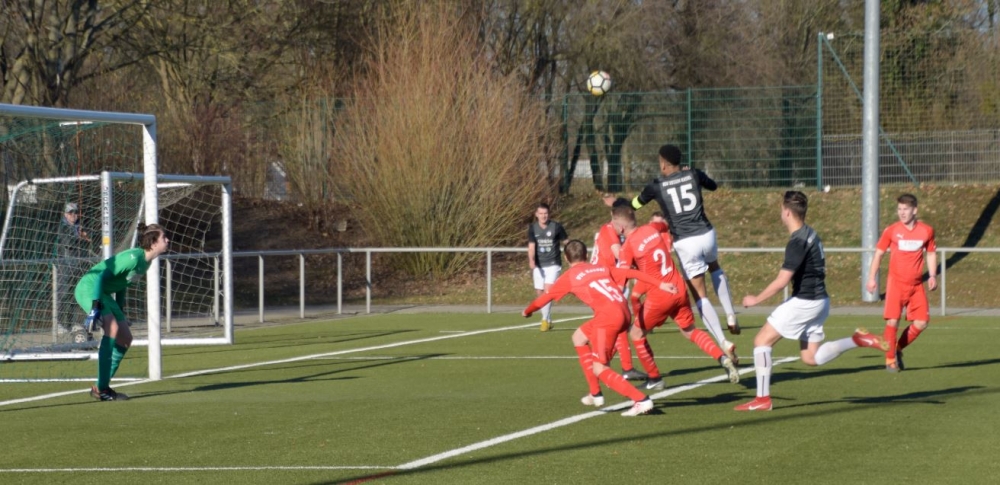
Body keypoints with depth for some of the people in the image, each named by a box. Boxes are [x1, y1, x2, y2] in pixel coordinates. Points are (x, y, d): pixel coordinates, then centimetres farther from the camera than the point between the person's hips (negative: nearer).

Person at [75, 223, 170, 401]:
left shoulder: (145, 262, 6)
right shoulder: (134, 257, -23)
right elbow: (101, 275, -26)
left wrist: (120, 312, 20)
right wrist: (95, 307, -31)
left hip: (104, 293, 10)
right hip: (89, 287, -10)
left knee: (125, 338, 6)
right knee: (113, 328, -28)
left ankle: (102, 387, 14)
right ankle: (101, 389, -26)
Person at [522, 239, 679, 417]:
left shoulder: (570, 277, 11)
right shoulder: (602, 269, 24)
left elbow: (545, 297, 19)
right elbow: (633, 273, 16)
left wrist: (527, 311, 37)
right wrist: (661, 284, 14)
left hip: (608, 316, -7)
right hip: (623, 312, 7)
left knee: (599, 369, -2)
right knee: (578, 337, 27)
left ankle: (641, 400, -15)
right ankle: (595, 394, 30)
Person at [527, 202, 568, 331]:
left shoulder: (556, 227, -8)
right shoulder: (533, 228, -2)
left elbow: (566, 241, 5)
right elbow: (531, 246, -10)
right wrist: (531, 260, -26)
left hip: (553, 264, -3)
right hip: (539, 265, 3)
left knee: (548, 290, -17)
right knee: (539, 292, 7)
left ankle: (545, 320, -13)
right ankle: (547, 320, 22)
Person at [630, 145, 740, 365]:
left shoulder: (657, 186, 0)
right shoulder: (694, 175, 4)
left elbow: (634, 204, 19)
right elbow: (714, 186, 27)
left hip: (684, 243, -3)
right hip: (705, 234, 3)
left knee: (700, 296, 3)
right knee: (715, 269, 35)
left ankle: (724, 343, -10)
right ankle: (731, 316, 21)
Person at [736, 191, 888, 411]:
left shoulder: (798, 242, -19)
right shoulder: (811, 234, 11)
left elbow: (782, 281, -22)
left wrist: (755, 299, -11)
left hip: (804, 302, -9)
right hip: (819, 300, 9)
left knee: (762, 340, -4)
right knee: (810, 357, 15)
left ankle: (762, 398, -5)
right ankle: (858, 340, 5)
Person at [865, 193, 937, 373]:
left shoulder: (927, 231, 1)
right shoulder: (891, 230, -4)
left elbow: (931, 253, 14)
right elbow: (878, 253, 4)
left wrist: (932, 276, 2)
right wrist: (872, 277, -3)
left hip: (916, 285, 3)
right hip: (896, 283, -3)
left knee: (921, 323, -2)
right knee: (892, 321, -13)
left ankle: (898, 349, 20)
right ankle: (890, 359, 1)